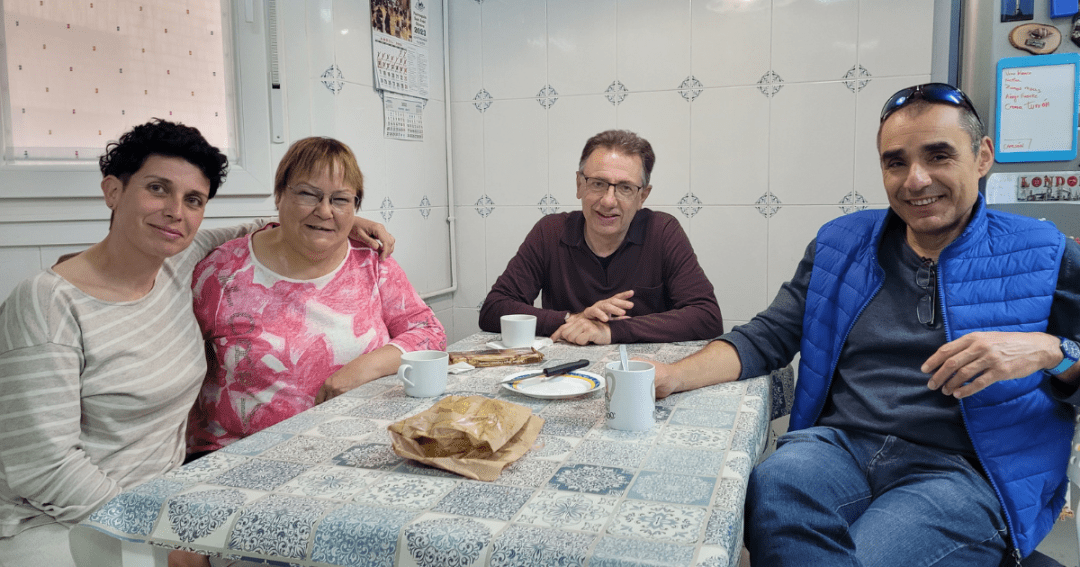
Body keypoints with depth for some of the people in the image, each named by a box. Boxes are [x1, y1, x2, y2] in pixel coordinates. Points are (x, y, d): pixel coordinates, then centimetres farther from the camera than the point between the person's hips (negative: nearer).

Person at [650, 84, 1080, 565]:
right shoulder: (841, 245, 14)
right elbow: (766, 338, 9)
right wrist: (671, 376, -7)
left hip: (962, 471, -1)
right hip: (839, 446, 2)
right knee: (773, 486, -33)